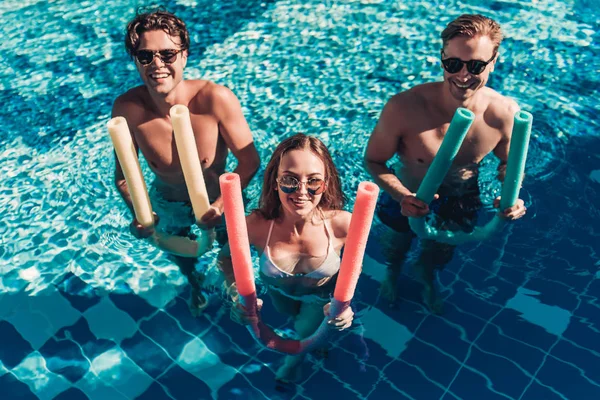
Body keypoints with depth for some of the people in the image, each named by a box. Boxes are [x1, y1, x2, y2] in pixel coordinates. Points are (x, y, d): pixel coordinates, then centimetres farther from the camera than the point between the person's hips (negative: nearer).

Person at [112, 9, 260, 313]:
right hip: (167, 202, 3)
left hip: (218, 199, -2)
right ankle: (195, 285, 67)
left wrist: (221, 205, -40)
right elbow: (123, 173, -13)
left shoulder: (215, 99, -35)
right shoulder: (127, 108, -27)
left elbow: (250, 161, -27)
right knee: (181, 258, 29)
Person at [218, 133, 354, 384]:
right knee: (288, 314, 33)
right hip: (278, 291, 2)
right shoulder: (256, 225, -41)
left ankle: (295, 358, 52)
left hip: (323, 295, -2)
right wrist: (237, 297, -35)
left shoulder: (342, 224, -40)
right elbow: (226, 257, -19)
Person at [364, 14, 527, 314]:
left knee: (441, 252, 30)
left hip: (462, 198, 2)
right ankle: (393, 272, 68)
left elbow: (508, 160, -6)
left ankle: (426, 276, 69)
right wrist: (402, 197, -39)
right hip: (409, 194, -2)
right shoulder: (403, 108, -38)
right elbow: (373, 160, -23)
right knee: (398, 242, 29)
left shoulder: (505, 113, -28)